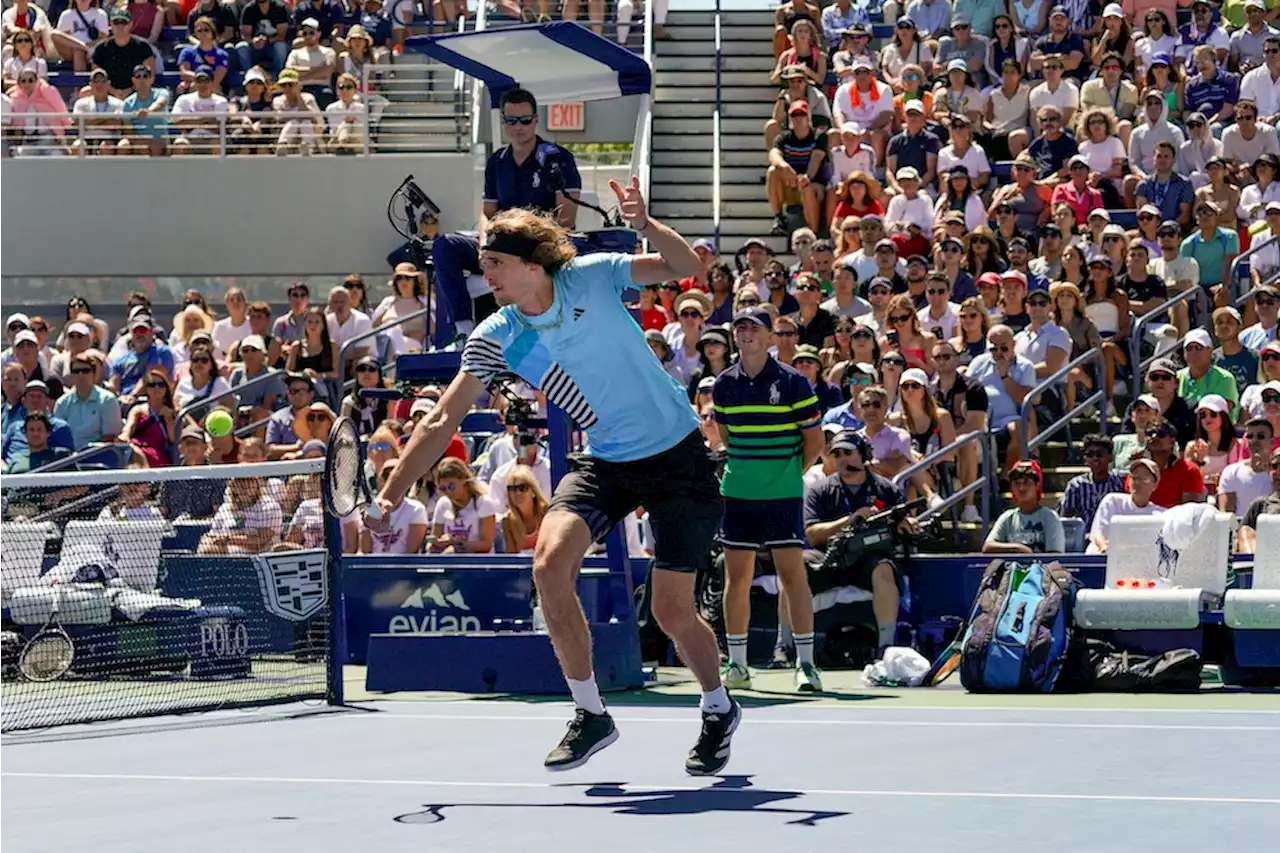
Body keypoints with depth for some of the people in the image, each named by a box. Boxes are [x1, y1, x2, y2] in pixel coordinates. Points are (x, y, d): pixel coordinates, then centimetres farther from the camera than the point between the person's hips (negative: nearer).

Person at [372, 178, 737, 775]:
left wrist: (645, 225, -33)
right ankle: (590, 715, -3)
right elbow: (442, 421, -4)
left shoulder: (592, 277, -13)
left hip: (677, 458, -4)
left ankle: (719, 711, 27)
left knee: (672, 613, -4)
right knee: (550, 566, -20)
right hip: (604, 462, 4)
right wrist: (390, 495, -10)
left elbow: (687, 268, -14)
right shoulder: (496, 339, -6)